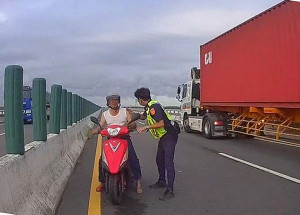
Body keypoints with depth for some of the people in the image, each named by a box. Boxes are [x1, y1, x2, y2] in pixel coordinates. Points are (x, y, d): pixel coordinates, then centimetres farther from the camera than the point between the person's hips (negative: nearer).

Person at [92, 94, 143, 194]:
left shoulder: (125, 111, 6)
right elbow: (101, 126, 0)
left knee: (133, 158, -18)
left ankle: (138, 181, -7)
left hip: (124, 137, -2)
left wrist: (128, 124, -23)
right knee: (102, 159, -10)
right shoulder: (105, 114, 12)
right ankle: (102, 182, 9)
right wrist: (96, 130, -23)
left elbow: (134, 125, 0)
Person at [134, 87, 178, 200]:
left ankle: (170, 190, -11)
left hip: (169, 137, -11)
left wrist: (145, 127, -26)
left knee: (168, 163, -12)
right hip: (163, 137, 11)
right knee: (159, 160, 20)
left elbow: (161, 123, -28)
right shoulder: (148, 107, 12)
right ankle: (162, 181, 36)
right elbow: (143, 117, 33)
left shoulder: (153, 106, -19)